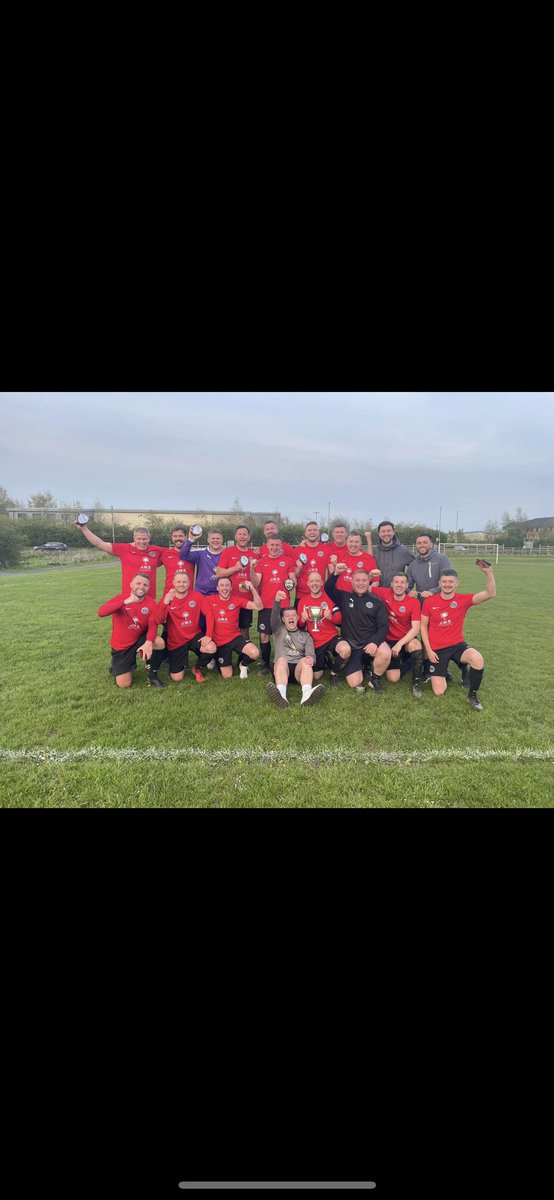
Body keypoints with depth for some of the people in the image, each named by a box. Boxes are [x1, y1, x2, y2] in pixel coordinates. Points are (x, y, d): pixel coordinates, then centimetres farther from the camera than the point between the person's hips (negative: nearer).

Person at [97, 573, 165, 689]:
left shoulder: (151, 603, -11)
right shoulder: (121, 598, -17)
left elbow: (153, 625, -18)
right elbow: (101, 612, -33)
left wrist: (149, 642, -40)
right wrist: (125, 602, -43)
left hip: (140, 639, 1)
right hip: (121, 647, -1)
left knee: (160, 643, -32)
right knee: (124, 685, -5)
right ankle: (116, 664, 30)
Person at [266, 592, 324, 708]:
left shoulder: (306, 635, 21)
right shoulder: (279, 631, 20)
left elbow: (311, 653, 4)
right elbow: (274, 617, -2)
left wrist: (310, 658, -23)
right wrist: (277, 601, -23)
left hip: (299, 669, 1)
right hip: (281, 668, -1)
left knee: (305, 661, -32)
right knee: (282, 660, -34)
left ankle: (307, 693, -62)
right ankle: (281, 694, -63)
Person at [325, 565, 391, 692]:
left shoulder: (376, 602, 4)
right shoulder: (344, 597, 6)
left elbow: (384, 626, -1)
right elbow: (328, 589, -11)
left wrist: (375, 642, -19)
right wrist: (335, 573, -28)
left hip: (370, 642, 1)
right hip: (350, 643, -1)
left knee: (385, 653, -33)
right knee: (355, 683, -14)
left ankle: (375, 678, -2)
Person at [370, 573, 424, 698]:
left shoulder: (414, 602, -14)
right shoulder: (385, 594, -9)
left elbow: (415, 628, -20)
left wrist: (399, 644, -28)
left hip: (406, 641, -1)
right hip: (389, 641, 2)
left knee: (415, 644, -40)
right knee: (393, 678, -12)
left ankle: (416, 682, -17)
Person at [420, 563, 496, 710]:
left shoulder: (463, 599, -7)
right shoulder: (429, 602, -7)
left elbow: (491, 594, -18)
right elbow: (423, 626, 1)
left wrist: (488, 572, -33)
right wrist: (428, 650, -6)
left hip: (457, 645, 1)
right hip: (437, 649, 0)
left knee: (478, 659, -35)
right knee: (439, 692, -5)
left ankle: (472, 695, -8)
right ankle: (433, 671, 32)